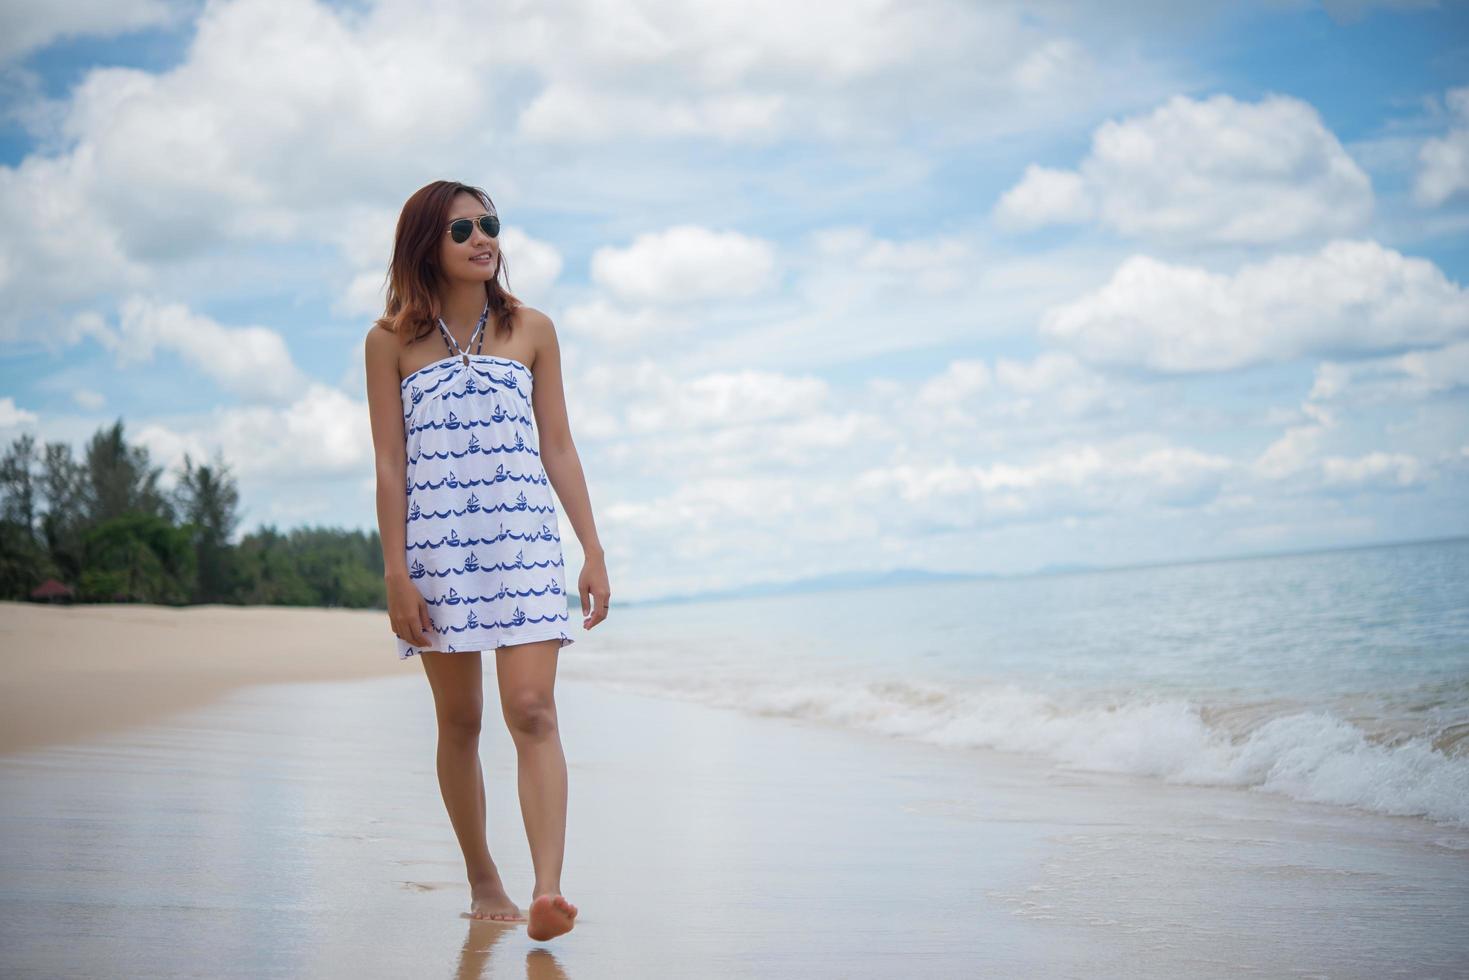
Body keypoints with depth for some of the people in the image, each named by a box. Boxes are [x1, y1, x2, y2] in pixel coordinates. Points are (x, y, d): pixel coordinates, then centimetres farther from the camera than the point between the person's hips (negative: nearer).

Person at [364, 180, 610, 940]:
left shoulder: (532, 330, 8)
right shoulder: (391, 341, 4)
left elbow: (557, 445, 9)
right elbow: (389, 464, 1)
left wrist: (593, 550, 4)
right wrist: (395, 573, -5)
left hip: (524, 540, 0)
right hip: (435, 543, 0)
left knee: (533, 711, -12)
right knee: (459, 720, 7)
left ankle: (547, 889, -20)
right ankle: (481, 880, 21)